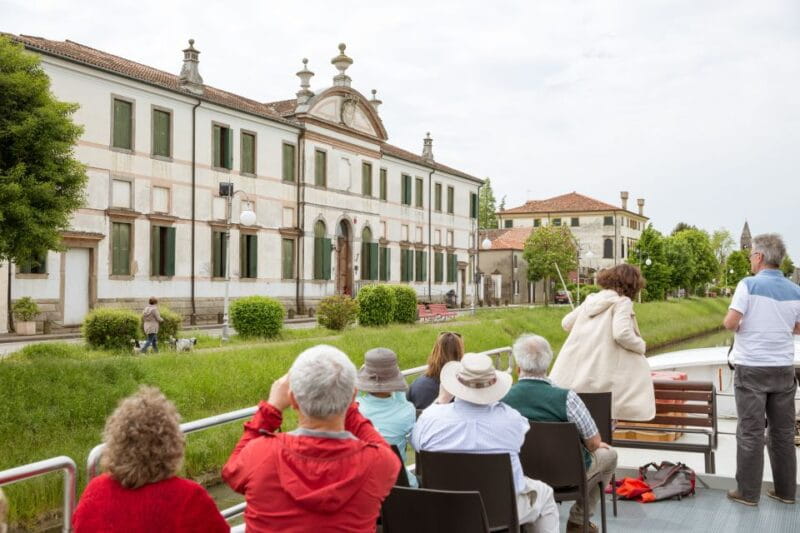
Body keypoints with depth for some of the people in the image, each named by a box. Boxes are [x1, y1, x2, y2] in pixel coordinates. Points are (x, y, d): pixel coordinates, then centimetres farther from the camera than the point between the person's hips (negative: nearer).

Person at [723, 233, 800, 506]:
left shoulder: (749, 285, -12)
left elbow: (730, 322, -17)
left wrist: (731, 323, 5)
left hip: (752, 368, -4)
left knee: (750, 432, 2)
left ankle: (748, 492, 7)